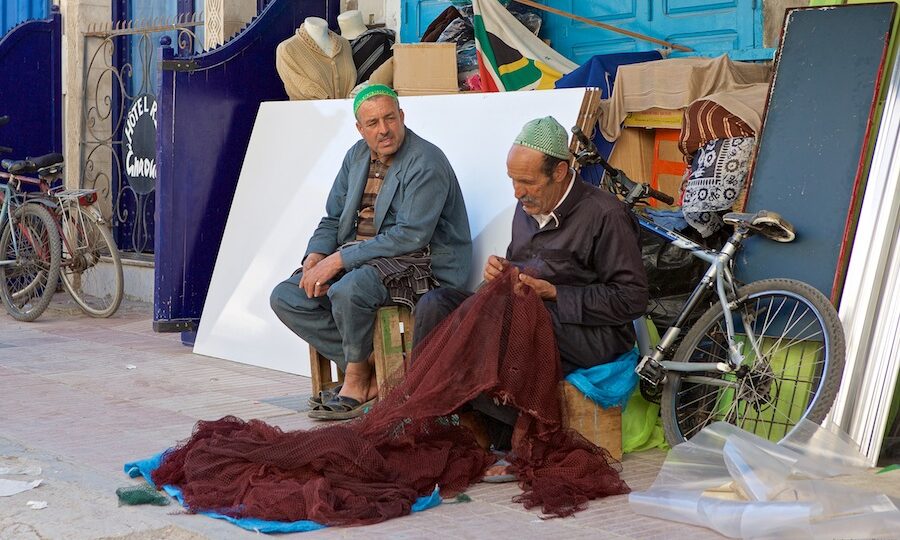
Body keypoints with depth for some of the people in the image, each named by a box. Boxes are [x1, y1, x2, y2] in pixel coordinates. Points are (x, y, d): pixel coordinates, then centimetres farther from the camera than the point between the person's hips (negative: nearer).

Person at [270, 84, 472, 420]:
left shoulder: (426, 163, -14)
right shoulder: (357, 156, 12)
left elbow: (411, 236, -22)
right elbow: (332, 219, 18)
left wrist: (339, 259, -22)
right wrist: (315, 258, -5)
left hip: (419, 263, -8)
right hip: (358, 256, 9)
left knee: (347, 291, -36)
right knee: (285, 298, -6)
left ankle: (356, 381, -9)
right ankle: (369, 370, -6)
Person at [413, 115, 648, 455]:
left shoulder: (604, 215, -11)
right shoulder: (528, 207, 12)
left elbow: (632, 299, -14)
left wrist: (554, 294, -16)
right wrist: (501, 270, 2)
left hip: (593, 334, -7)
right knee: (434, 304, -11)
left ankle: (501, 436, -22)